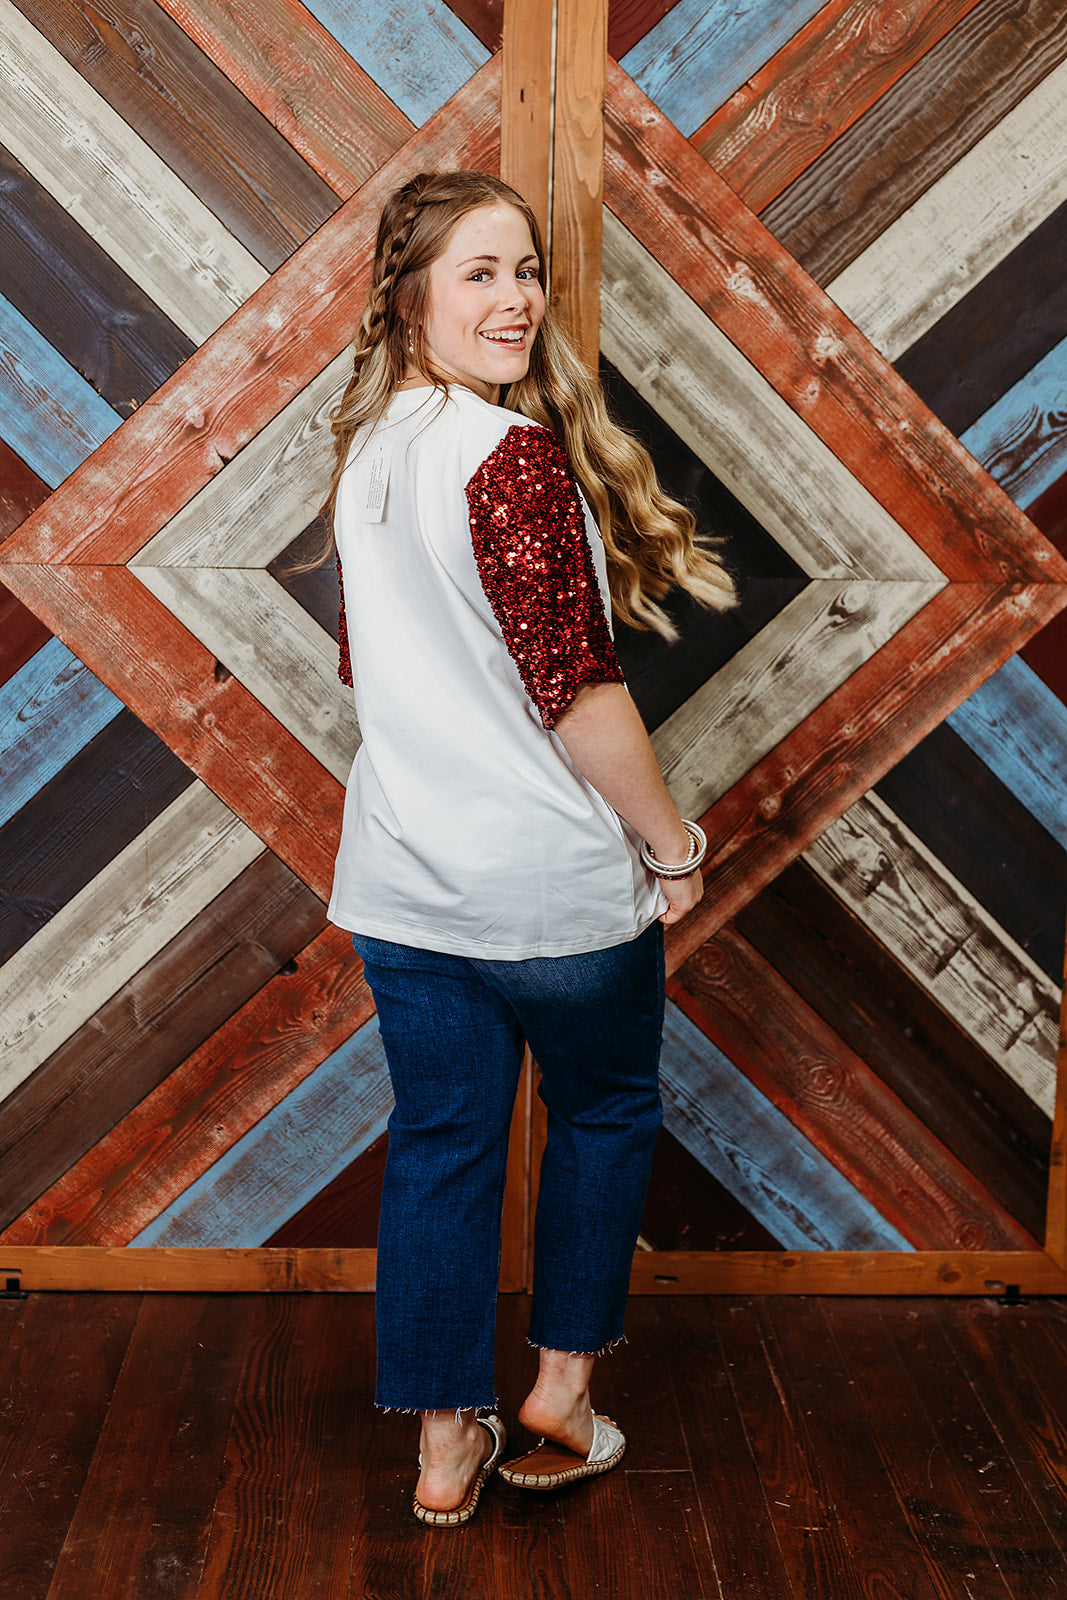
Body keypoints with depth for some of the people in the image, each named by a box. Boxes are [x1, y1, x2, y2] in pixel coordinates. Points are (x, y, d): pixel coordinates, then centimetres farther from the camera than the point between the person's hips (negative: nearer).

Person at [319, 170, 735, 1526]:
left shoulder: (367, 449, 6)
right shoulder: (516, 457, -20)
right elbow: (575, 693, -21)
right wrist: (674, 847, -9)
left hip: (401, 881, 7)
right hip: (554, 882, -6)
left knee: (440, 1142, 14)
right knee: (606, 1109, 18)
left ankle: (446, 1449, 26)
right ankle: (560, 1393, 30)